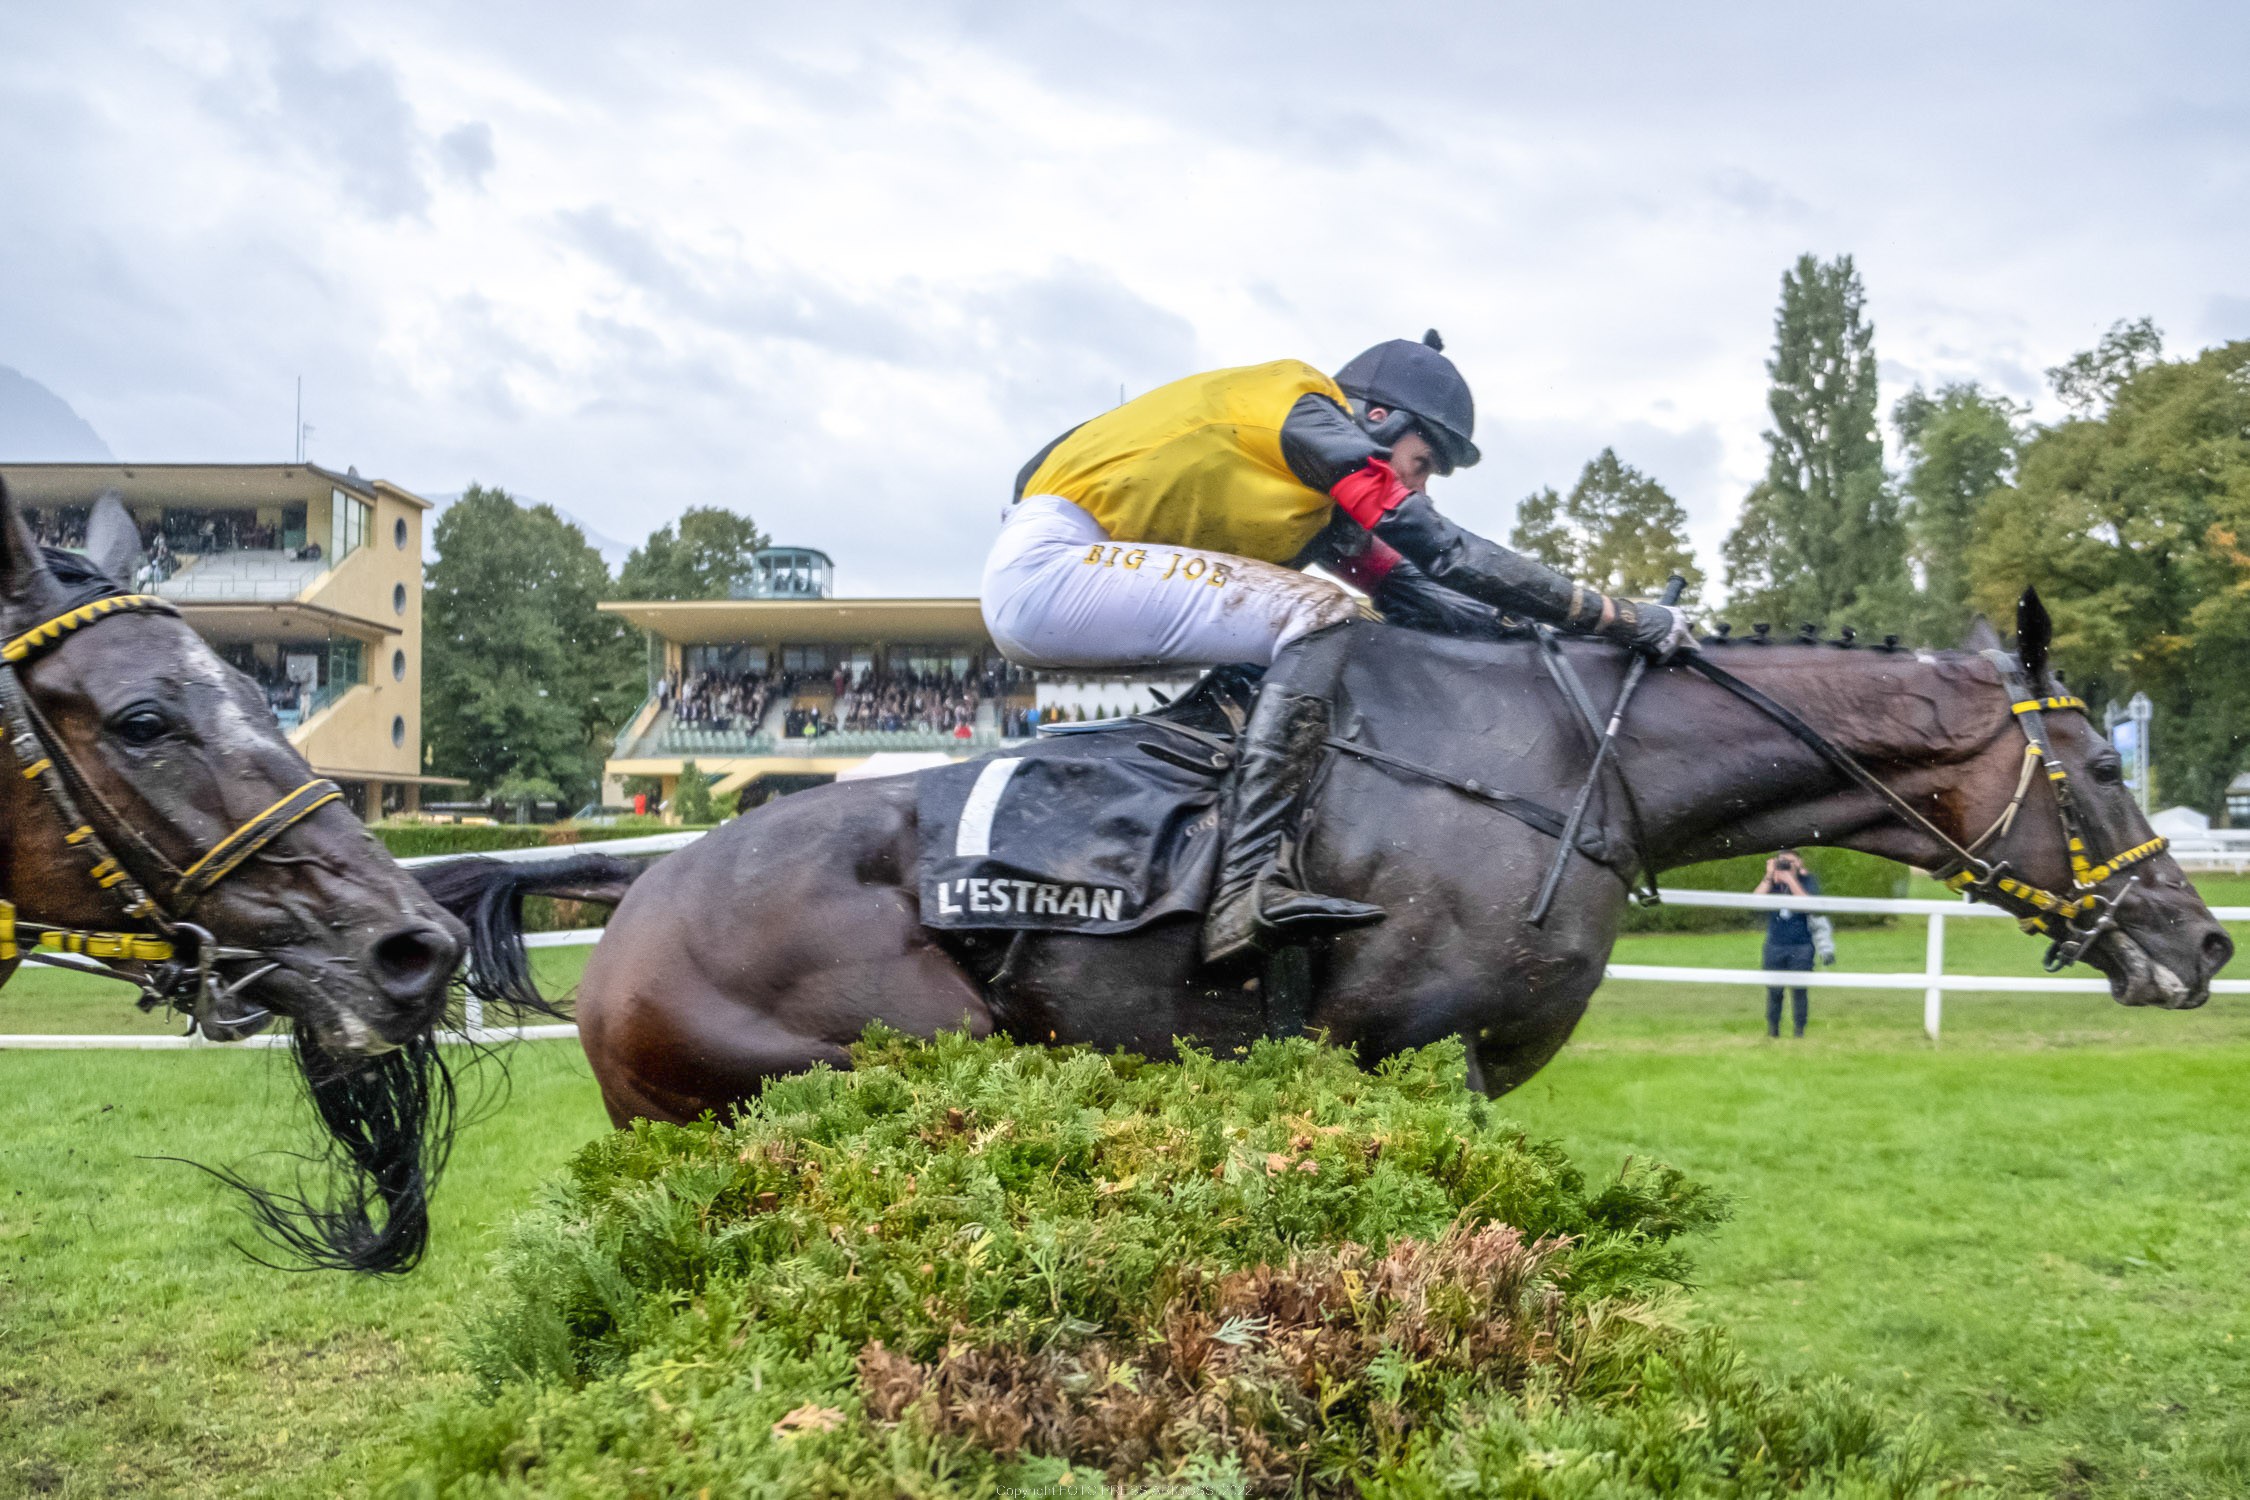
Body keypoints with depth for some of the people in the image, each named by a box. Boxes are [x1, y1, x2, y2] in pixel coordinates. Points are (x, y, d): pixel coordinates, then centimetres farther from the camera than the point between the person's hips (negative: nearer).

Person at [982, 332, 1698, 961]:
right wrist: (1618, 617, -10)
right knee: (1318, 616, -20)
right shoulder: (1306, 412, -7)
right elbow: (1443, 551, -13)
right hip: (1048, 561, -10)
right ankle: (1253, 886, -30)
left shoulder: (1319, 492, 21)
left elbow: (1415, 596, 15)